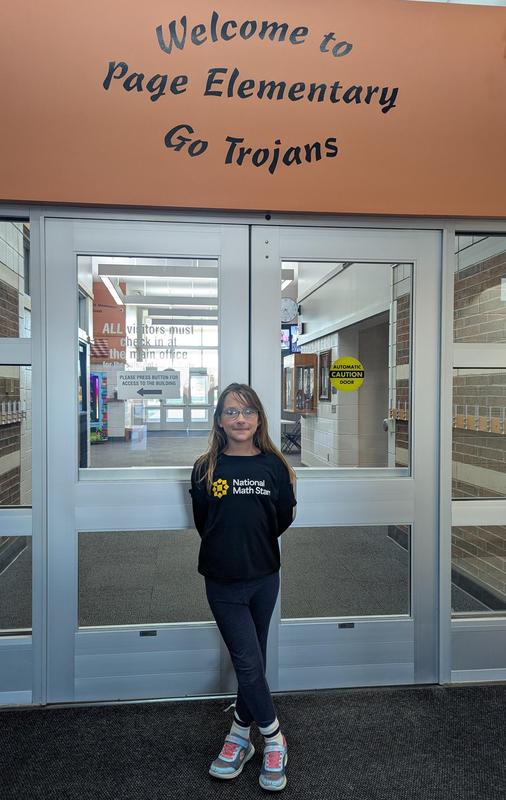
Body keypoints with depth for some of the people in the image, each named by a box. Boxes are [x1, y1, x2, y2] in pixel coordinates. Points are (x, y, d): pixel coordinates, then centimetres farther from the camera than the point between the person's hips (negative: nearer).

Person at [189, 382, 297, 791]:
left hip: (263, 577, 2)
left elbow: (281, 524, 1)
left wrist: (290, 494, -7)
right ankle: (274, 740, 27)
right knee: (249, 662, 2)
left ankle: (239, 736, 37)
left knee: (251, 662, 16)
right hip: (223, 581, -2)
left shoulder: (274, 465, -4)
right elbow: (202, 524, -2)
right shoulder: (207, 467, -7)